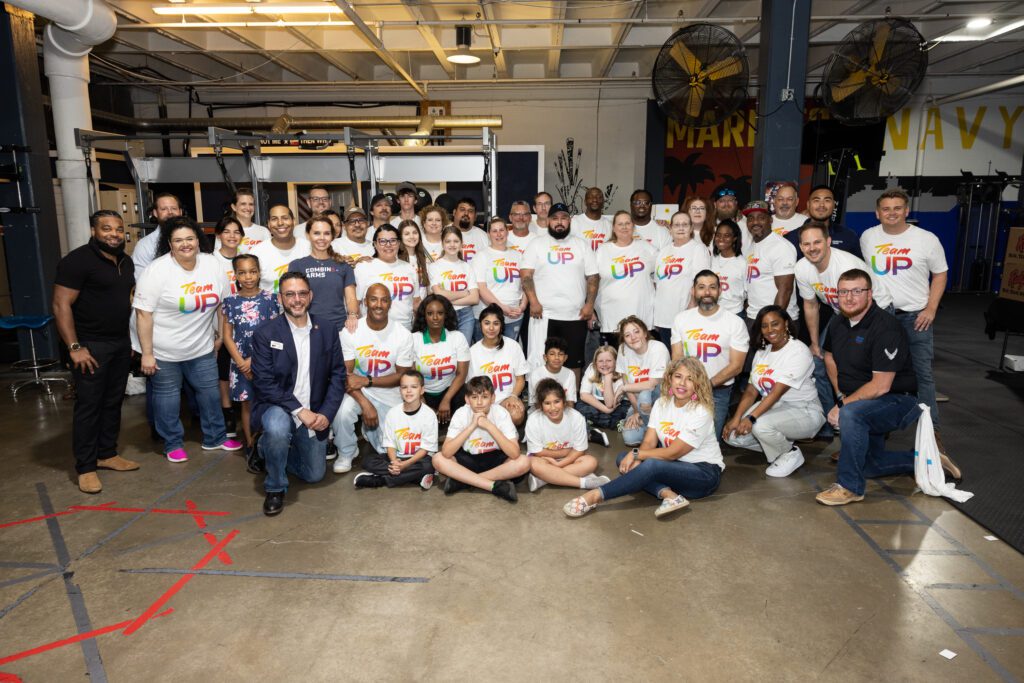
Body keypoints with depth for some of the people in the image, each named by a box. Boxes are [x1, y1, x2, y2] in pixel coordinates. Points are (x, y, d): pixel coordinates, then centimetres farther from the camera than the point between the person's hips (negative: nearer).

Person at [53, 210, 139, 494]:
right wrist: (75, 347, -20)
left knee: (113, 402, 13)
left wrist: (129, 339, 14)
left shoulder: (126, 262, 10)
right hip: (90, 345, -7)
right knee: (88, 405, -1)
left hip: (121, 343, 7)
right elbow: (61, 305, -16)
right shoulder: (78, 260, -13)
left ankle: (107, 454, 26)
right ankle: (85, 468, 8)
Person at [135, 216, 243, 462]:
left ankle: (214, 438, 32)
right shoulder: (157, 271, -16)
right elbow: (143, 314, -15)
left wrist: (220, 333, 9)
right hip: (164, 352, -4)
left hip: (202, 349, 5)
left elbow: (223, 302, 8)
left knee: (210, 393, 14)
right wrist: (147, 354, -15)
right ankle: (173, 444, 27)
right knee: (167, 398, 9)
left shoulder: (213, 264, -3)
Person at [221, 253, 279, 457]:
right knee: (247, 404, 10)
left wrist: (254, 360, -11)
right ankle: (250, 444, 20)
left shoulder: (269, 298, -3)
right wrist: (241, 362, -7)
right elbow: (227, 336, 2)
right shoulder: (231, 301, 1)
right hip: (241, 363, 1)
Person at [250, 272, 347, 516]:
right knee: (278, 426, -38)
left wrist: (325, 414, -13)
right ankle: (275, 487, -10)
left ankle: (269, 449, 38)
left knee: (314, 474, 9)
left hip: (313, 415, 4)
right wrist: (299, 410, -23)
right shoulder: (265, 334, -11)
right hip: (277, 408, -4)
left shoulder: (327, 332, 0)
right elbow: (264, 383, -16)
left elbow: (338, 376, 0)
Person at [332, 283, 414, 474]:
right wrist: (365, 404, -24)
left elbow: (402, 375, -8)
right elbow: (345, 373, -12)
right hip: (358, 390, -1)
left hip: (389, 393, 1)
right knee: (342, 412, -32)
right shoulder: (350, 331, -13)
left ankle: (369, 428, 33)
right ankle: (347, 452, 0)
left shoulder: (403, 334, -13)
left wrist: (367, 381, -20)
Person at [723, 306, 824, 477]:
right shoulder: (762, 351, 7)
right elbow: (751, 390, 2)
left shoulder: (799, 351, -17)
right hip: (771, 407, 7)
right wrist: (736, 418, -12)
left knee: (761, 425, -34)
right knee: (732, 435, -10)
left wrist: (751, 418, -33)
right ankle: (778, 446, 13)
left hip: (803, 410, -7)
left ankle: (791, 454, -3)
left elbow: (777, 392, -26)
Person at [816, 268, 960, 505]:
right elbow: (830, 357, 17)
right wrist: (840, 395, 4)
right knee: (868, 465, 9)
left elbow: (881, 385, -26)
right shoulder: (838, 323, 1)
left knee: (851, 414, -37)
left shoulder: (885, 328, -23)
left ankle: (849, 487, -25)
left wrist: (843, 405, -23)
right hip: (865, 405, 8)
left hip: (897, 400, -8)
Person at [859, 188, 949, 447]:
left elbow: (940, 274, 3)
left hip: (915, 316, -2)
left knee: (922, 374, -1)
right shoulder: (867, 237, 3)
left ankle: (931, 430, 7)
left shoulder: (927, 240, -4)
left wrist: (931, 309, -7)